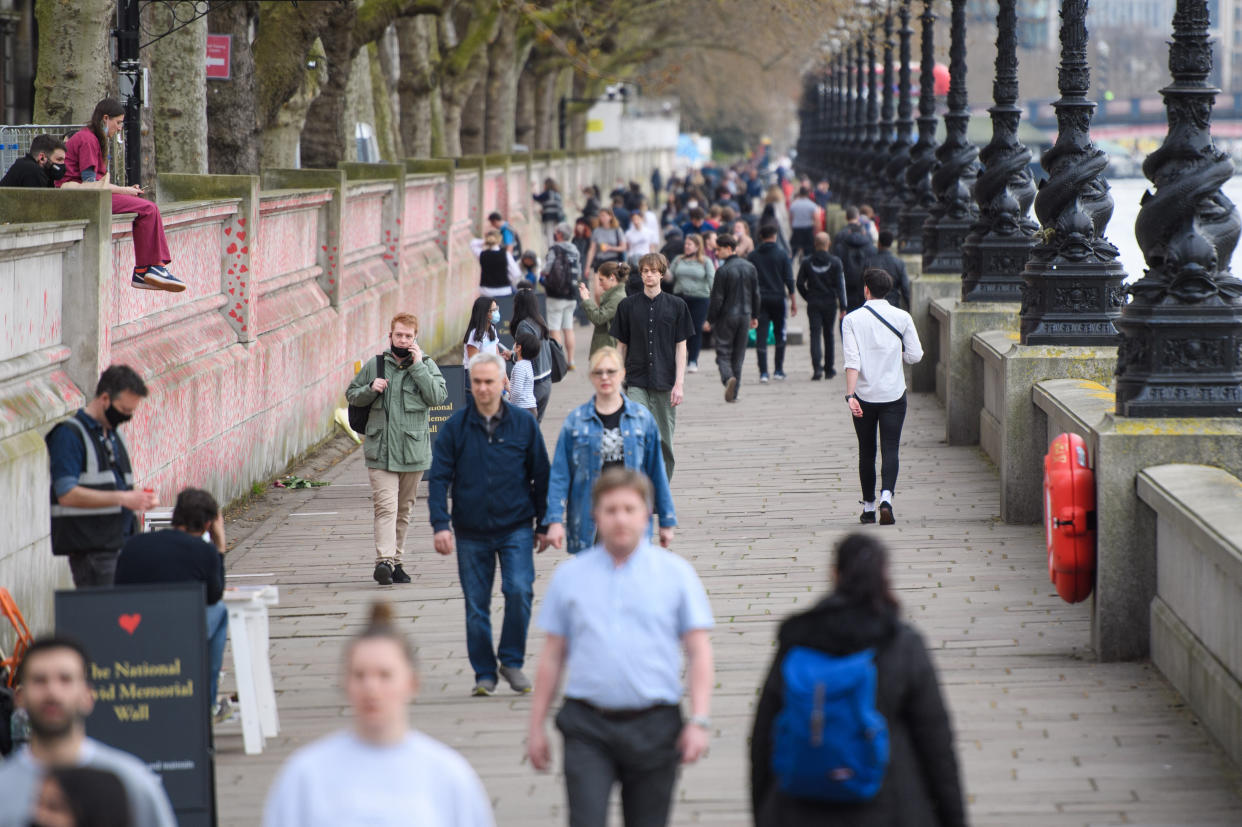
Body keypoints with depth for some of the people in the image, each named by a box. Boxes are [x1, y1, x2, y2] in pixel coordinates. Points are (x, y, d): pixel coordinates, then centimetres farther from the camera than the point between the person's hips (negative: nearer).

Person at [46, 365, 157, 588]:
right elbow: (67, 494, -17)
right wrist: (123, 498, -19)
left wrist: (139, 499, 4)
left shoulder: (115, 435, 19)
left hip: (122, 544, 8)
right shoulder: (69, 434, -8)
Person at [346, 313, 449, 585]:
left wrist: (418, 366, -13)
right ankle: (384, 561, -23)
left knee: (404, 509, 11)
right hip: (380, 450, -1)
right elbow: (352, 394, 15)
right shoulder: (375, 365, 7)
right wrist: (370, 389, -6)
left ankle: (396, 561, 22)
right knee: (385, 506, -14)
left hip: (413, 451, 1)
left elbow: (438, 396, -12)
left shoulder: (427, 365, 3)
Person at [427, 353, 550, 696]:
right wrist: (440, 524, -12)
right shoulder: (455, 427, 0)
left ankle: (512, 661, 2)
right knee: (476, 605, 4)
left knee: (519, 591, -16)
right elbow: (439, 478, -1)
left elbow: (541, 476, 8)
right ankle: (484, 674, 17)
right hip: (470, 532, 1)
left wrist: (544, 524, 9)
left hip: (516, 529, -1)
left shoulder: (524, 424, 1)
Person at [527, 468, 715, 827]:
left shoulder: (676, 573, 4)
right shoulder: (569, 575, 8)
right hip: (588, 729, 0)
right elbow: (552, 654, 11)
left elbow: (699, 652, 3)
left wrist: (699, 721, -7)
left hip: (654, 727, 0)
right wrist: (536, 726, 10)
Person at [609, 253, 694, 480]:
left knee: (664, 440, 5)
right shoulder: (628, 305, 4)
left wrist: (679, 383, -5)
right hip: (636, 382, -1)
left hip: (665, 383, 1)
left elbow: (681, 347, 3)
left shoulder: (676, 306, 3)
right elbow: (621, 345, 9)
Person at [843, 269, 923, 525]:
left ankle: (868, 506, 19)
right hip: (894, 394, 0)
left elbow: (852, 360, -14)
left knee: (866, 452, 12)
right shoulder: (902, 317, -2)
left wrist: (850, 395, -19)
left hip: (864, 395, 0)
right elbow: (915, 355, -1)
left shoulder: (852, 320, -4)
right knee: (890, 449, -1)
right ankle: (886, 497, -23)